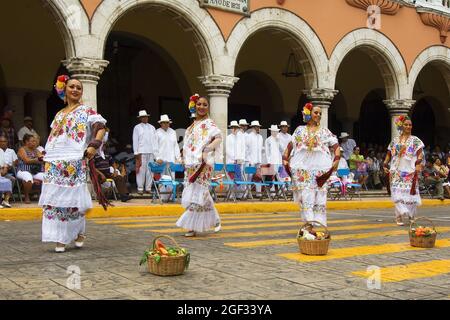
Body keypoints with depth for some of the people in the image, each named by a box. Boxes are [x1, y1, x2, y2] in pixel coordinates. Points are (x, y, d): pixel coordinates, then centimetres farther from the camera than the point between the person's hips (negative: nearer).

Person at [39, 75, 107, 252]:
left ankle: (79, 232, 16)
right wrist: (47, 156, 18)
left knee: (73, 198, -4)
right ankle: (60, 238, 6)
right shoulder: (59, 114, 22)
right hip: (54, 162, 6)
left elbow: (101, 127, -7)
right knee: (54, 199, 0)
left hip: (75, 162, -5)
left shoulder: (86, 110, 4)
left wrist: (94, 145, -20)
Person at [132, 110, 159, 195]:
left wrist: (156, 152, 5)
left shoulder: (152, 127, 17)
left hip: (151, 152, 3)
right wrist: (136, 152, -4)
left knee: (150, 170, 1)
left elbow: (155, 140, 14)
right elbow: (135, 141, 4)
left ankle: (148, 188, 6)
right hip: (141, 152, -3)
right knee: (141, 170, -6)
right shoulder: (137, 127, 9)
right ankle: (140, 188, -2)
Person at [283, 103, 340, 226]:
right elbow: (290, 146, 16)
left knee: (319, 197, -2)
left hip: (319, 168, 0)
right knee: (305, 196, -9)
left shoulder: (325, 132, 15)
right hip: (302, 167, 0)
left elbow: (336, 146, 7)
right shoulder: (300, 130, 17)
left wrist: (336, 160, -9)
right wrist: (285, 159, 1)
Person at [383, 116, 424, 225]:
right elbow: (389, 154, 16)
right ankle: (399, 217, -10)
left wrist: (418, 164, -18)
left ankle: (411, 214, 19)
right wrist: (385, 165, 5)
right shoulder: (395, 140, 14)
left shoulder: (415, 140, 8)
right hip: (397, 171, 1)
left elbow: (420, 154, -2)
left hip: (410, 171, -1)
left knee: (409, 191, -3)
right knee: (397, 192, -9)